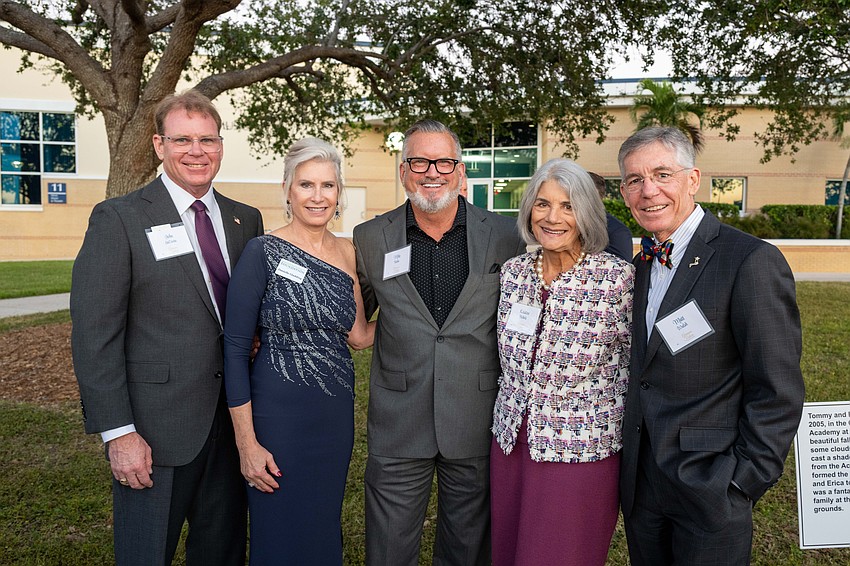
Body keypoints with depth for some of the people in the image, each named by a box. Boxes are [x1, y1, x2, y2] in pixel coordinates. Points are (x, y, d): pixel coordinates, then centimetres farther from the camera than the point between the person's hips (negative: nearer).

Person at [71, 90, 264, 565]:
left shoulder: (246, 219, 8)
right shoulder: (119, 219, -7)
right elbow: (94, 335, -10)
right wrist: (118, 433, -14)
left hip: (232, 420, 5)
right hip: (156, 429, -4)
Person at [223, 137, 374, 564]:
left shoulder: (348, 253, 5)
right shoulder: (263, 252, -11)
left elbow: (359, 337, 0)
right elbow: (235, 349, -11)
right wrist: (247, 444, -12)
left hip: (338, 413, 5)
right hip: (279, 414, -5)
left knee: (325, 530, 20)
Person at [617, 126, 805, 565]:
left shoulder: (753, 261, -16)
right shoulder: (641, 265, 7)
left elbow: (778, 393, -15)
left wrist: (743, 483, -14)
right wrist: (628, 454, 8)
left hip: (710, 486, -6)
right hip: (639, 478, 6)